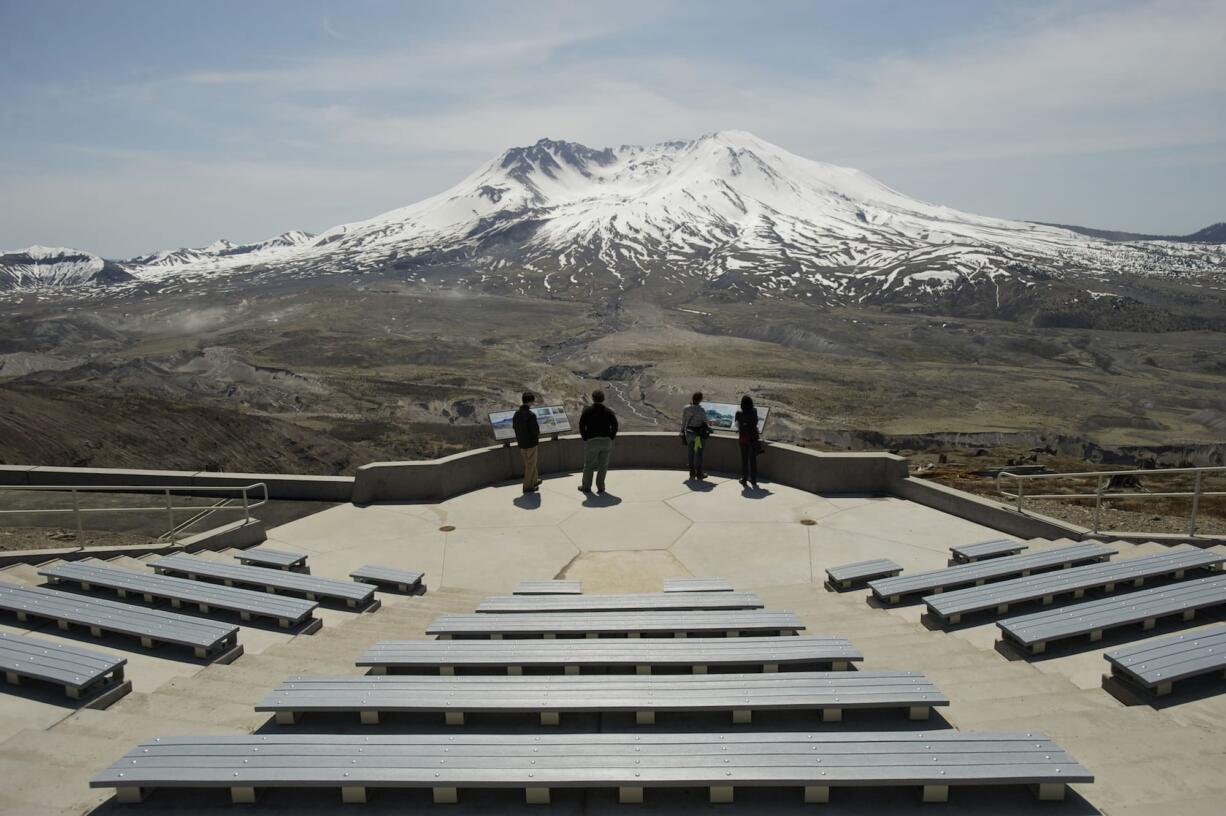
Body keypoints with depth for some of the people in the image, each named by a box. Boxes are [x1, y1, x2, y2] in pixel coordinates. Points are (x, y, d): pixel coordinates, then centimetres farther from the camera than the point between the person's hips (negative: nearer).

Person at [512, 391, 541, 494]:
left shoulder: (516, 414, 1)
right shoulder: (531, 415, -22)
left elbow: (514, 427, 10)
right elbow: (536, 430, -19)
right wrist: (537, 436, 2)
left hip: (521, 444, 7)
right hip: (531, 443, -7)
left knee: (529, 463, 22)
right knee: (530, 465, 6)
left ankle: (535, 481, 36)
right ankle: (527, 486, 12)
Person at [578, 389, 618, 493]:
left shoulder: (587, 410, -1)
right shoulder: (608, 411, 5)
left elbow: (581, 426, -7)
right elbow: (615, 425, -1)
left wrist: (585, 438, 2)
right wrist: (611, 438, 5)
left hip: (591, 441, -2)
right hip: (606, 441, 2)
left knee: (588, 465, 10)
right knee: (603, 465, 10)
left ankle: (586, 486, 18)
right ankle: (600, 487, 10)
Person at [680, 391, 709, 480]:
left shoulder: (686, 408, -5)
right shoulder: (701, 410, -16)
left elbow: (683, 421, 1)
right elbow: (705, 422, -9)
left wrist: (683, 431, 13)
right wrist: (709, 428, 10)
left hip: (689, 433, 4)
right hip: (699, 433, -3)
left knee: (690, 453, 13)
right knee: (698, 453, 5)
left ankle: (692, 472, 18)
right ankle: (699, 473, 10)